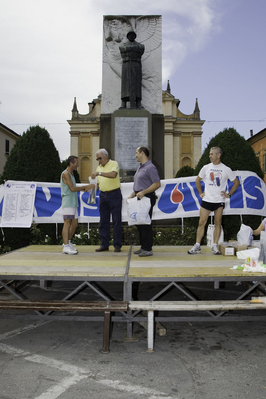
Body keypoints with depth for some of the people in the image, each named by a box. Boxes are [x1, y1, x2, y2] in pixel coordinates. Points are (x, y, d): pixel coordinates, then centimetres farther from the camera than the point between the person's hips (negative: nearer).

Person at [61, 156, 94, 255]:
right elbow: (72, 189, -16)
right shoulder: (65, 174, -10)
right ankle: (66, 247, -10)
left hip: (73, 203, 9)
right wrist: (86, 186, -12)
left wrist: (83, 188, 8)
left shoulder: (71, 173, 20)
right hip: (67, 203, -9)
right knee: (67, 223, -10)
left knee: (75, 223, 11)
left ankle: (67, 242, 22)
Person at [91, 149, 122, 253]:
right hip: (103, 195, 6)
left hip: (114, 194, -6)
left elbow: (113, 174, -23)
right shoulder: (99, 167, 16)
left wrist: (99, 173, -25)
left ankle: (117, 245, 4)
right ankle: (104, 245, 14)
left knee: (116, 221, -2)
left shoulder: (114, 163, -3)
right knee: (103, 221, 6)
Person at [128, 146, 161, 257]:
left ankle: (148, 249, -1)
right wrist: (132, 195, 16)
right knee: (139, 223, 11)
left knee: (145, 224, -8)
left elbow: (157, 184, -19)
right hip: (139, 198, 10)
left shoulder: (150, 167, -12)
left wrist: (143, 192, -23)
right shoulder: (140, 167, 19)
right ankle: (143, 247, 20)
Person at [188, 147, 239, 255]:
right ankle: (197, 246, 7)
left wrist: (229, 194, 2)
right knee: (201, 223, 0)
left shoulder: (226, 169, -1)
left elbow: (236, 182, 10)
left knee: (217, 224, 2)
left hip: (219, 201, -1)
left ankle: (215, 246, 12)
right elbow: (197, 180, 18)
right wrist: (200, 193, 10)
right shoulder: (206, 168, 4)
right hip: (206, 200, 1)